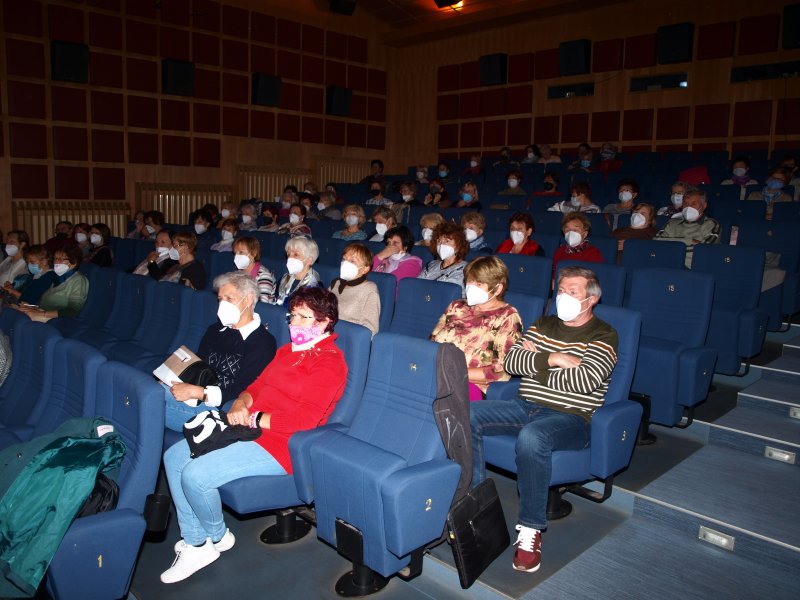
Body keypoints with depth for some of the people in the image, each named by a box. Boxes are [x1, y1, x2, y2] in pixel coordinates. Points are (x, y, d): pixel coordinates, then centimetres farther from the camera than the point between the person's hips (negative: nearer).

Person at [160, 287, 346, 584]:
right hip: (249, 428, 10)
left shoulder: (329, 362, -14)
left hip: (280, 445, -10)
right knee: (174, 457, 3)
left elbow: (304, 420, -22)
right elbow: (257, 386, 20)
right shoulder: (288, 351, 16)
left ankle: (218, 536, 11)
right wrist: (240, 405, -3)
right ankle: (195, 543, 8)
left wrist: (254, 418, -13)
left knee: (195, 475, -20)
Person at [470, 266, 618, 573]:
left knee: (530, 437, -39)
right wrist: (552, 358, -9)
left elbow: (585, 380, -17)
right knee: (465, 414, -17)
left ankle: (531, 529, -23)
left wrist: (535, 364, -6)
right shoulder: (543, 325, 18)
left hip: (570, 418, -6)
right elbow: (510, 361, 5)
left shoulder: (603, 336, 1)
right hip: (525, 406, 6)